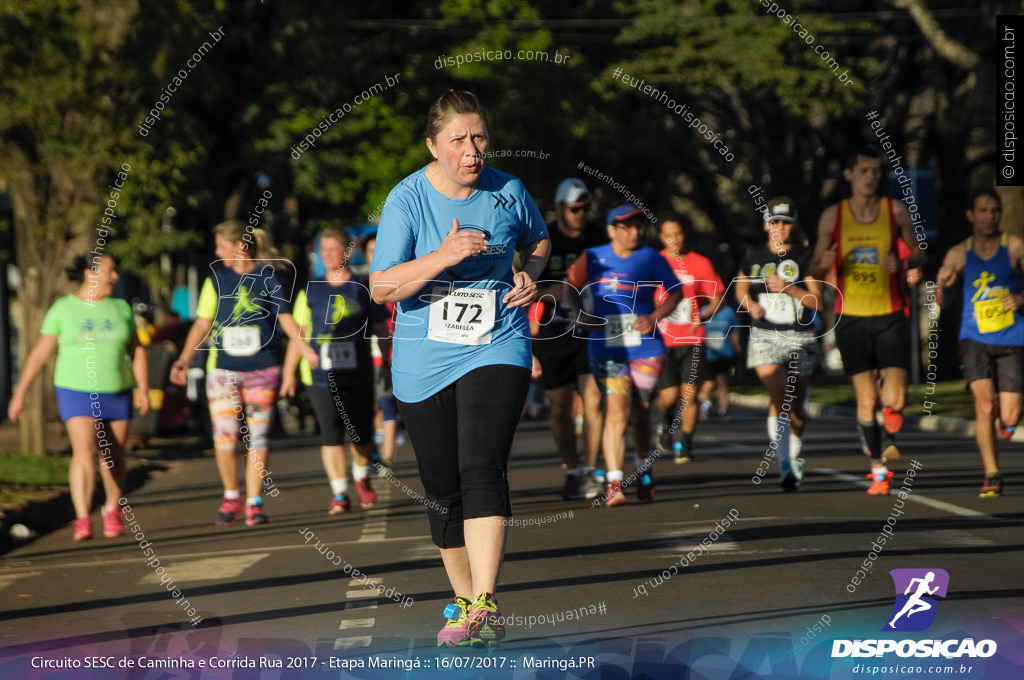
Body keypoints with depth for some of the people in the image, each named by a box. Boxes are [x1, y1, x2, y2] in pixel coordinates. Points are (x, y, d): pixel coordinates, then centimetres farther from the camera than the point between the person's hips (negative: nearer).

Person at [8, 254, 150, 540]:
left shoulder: (121, 308, 3)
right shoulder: (62, 309, -4)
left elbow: (137, 352, 7)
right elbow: (39, 354, -1)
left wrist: (144, 390, -3)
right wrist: (19, 394, -3)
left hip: (116, 395, 3)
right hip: (77, 393, -3)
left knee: (112, 457, 10)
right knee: (84, 453, -19)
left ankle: (112, 508, 35)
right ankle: (82, 520, -21)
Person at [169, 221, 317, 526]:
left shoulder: (268, 278, 2)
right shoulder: (217, 280, 7)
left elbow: (285, 318, 3)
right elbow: (202, 323, 10)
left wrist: (305, 348, -12)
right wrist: (185, 358, 2)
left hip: (262, 368, -1)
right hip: (223, 369, 1)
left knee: (257, 438, -1)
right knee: (224, 437, -6)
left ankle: (254, 501, 8)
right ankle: (231, 496, 13)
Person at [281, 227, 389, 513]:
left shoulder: (363, 289, 5)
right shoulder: (311, 291, 8)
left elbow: (381, 330, 8)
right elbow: (299, 334, 10)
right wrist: (288, 373, 7)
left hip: (358, 375, 0)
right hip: (321, 376, 0)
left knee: (360, 434, 2)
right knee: (331, 433, -9)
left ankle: (361, 477, 31)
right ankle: (339, 493, -5)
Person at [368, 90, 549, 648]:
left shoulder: (508, 193, 0)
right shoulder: (407, 199, -7)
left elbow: (538, 239, 22)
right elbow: (381, 287, -13)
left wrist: (529, 274, 0)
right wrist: (445, 256, -25)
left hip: (496, 351, -1)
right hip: (423, 362, 1)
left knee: (482, 470, -20)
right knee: (442, 490, 8)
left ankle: (485, 607, -24)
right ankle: (462, 599, 27)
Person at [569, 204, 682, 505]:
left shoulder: (651, 259, 1)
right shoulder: (593, 258, 3)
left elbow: (676, 291, 10)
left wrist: (654, 317, -5)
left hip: (646, 348, 1)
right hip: (606, 349, -1)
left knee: (640, 413, 12)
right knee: (616, 410, -16)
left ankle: (644, 470, 37)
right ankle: (613, 482, -18)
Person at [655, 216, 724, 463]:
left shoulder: (701, 264, 2)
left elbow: (716, 298, 4)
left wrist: (703, 317, -13)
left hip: (692, 339, 0)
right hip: (662, 339, 0)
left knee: (689, 395, -7)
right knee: (669, 396, -2)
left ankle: (685, 444, 7)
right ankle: (667, 424, 31)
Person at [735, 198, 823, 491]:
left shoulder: (805, 258, -2)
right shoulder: (754, 258, 5)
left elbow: (818, 302, -7)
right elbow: (741, 288, 21)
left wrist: (789, 288, -20)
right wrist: (750, 304, 0)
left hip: (800, 338, 0)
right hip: (765, 337, 0)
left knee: (795, 409, 8)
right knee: (780, 400, -20)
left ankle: (794, 456, 36)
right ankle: (785, 466, -23)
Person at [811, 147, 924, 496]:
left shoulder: (895, 211, 2)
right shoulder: (832, 216, 2)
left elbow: (919, 253, 12)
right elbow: (815, 270, 8)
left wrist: (902, 263, -11)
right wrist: (824, 265, -16)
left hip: (890, 315, 0)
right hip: (851, 317, 0)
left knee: (896, 400, -11)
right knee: (866, 399, -3)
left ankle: (885, 437, 23)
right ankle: (878, 468, 14)